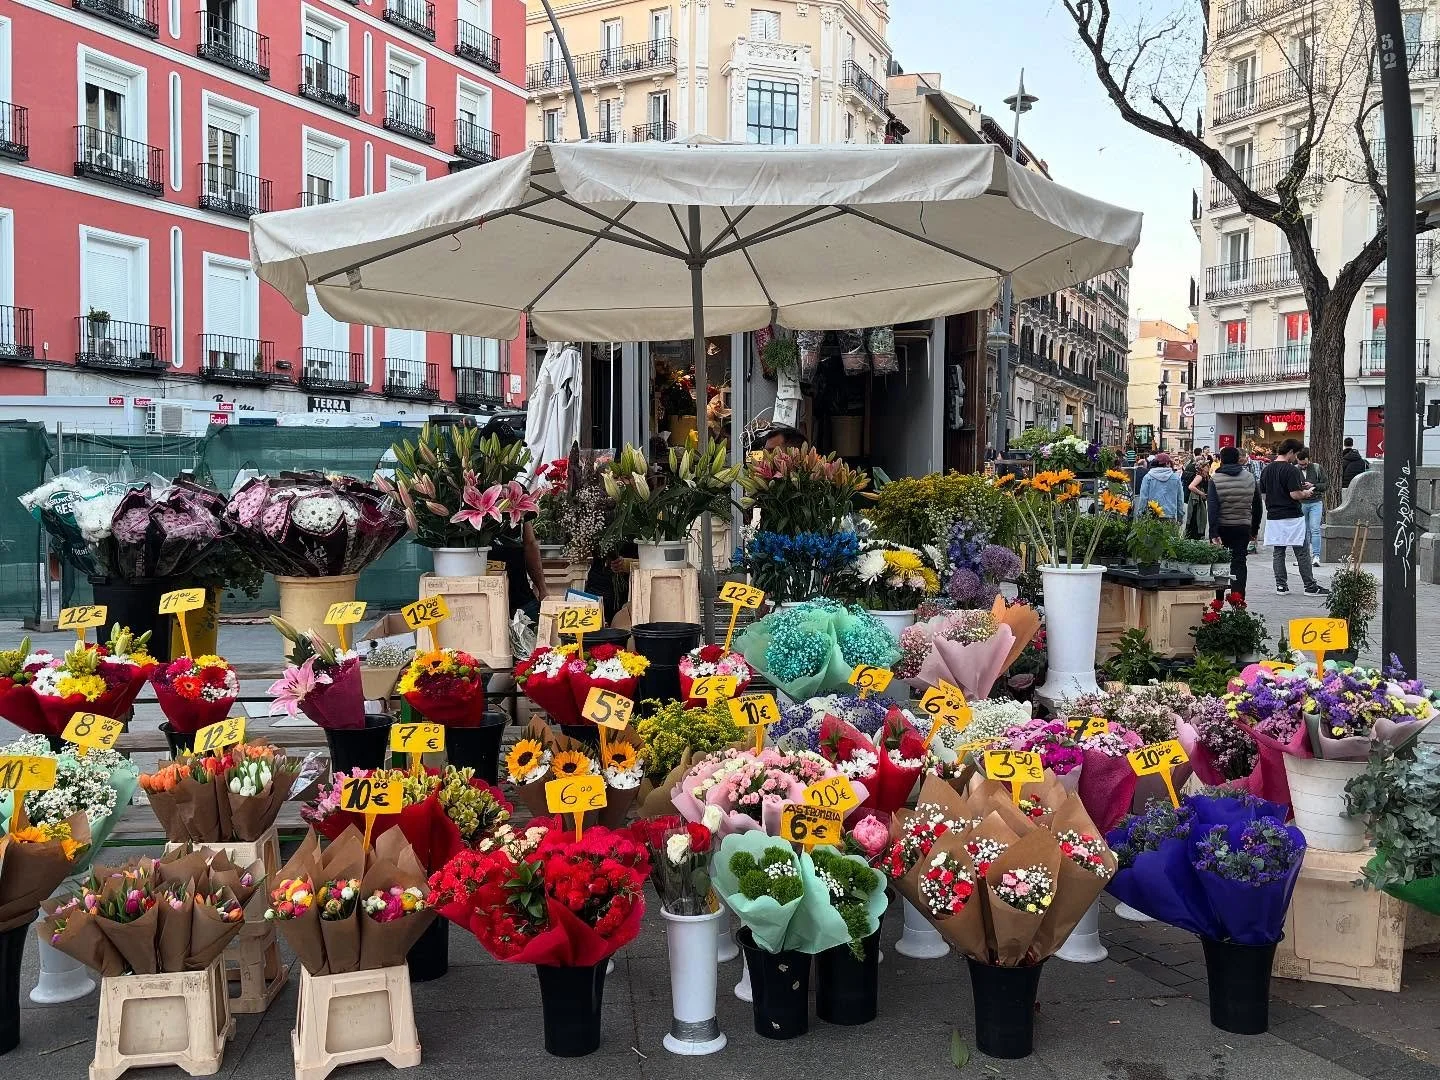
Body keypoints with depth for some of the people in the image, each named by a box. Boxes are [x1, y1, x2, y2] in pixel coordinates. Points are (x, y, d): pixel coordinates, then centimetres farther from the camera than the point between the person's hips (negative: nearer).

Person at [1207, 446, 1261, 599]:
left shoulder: (1215, 479, -8)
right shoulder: (1250, 477, 3)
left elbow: (1213, 509, -15)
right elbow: (1257, 506, 9)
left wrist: (1213, 533, -17)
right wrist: (1255, 529, 17)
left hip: (1222, 527, -2)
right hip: (1243, 527, 2)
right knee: (1239, 563, 5)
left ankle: (1218, 599, 15)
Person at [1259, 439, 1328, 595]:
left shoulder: (1267, 470, 9)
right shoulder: (1291, 470, -13)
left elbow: (1263, 495, 13)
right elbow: (1295, 494, -18)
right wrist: (1306, 493, 0)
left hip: (1273, 517, 6)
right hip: (1292, 517, -6)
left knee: (1278, 552, 10)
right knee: (1302, 553, 1)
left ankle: (1281, 585, 9)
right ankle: (1310, 586, 5)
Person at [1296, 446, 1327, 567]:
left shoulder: (1317, 468, 2)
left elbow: (1326, 484, 2)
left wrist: (1313, 486, -13)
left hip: (1316, 503, -2)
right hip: (1301, 503, 2)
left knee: (1315, 529, -10)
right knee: (1304, 530, 6)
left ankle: (1316, 556, -11)